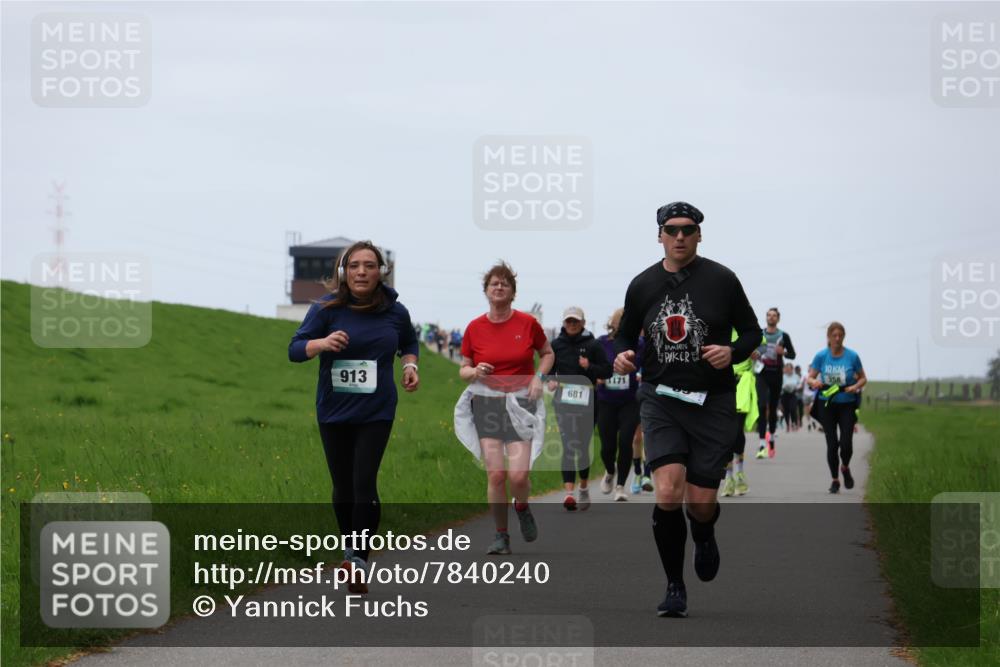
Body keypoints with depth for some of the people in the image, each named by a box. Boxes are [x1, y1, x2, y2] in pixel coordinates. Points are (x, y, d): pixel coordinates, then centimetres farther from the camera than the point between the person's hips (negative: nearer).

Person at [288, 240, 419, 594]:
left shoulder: (394, 311, -1)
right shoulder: (326, 308, -8)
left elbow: (409, 343, 20)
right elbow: (295, 348, -10)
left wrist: (410, 365, -1)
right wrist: (322, 343, -30)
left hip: (376, 411, -1)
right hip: (334, 410, 1)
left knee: (364, 482, -14)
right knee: (343, 486, 9)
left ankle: (358, 558, -11)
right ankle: (351, 550, 30)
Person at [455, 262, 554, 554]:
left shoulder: (527, 323, 0)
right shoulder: (474, 328, 2)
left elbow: (547, 354, 16)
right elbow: (463, 370, 11)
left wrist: (538, 377, -2)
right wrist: (475, 372, -12)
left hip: (521, 402, -1)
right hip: (486, 404, 1)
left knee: (518, 475, -13)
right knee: (495, 474, -7)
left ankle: (522, 508, 22)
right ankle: (501, 535, 8)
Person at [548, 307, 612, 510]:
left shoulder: (592, 345, 0)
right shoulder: (556, 345, 6)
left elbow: (607, 371, 1)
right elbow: (549, 367, 20)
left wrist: (590, 367, -16)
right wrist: (551, 380, -1)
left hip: (587, 399, 0)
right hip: (563, 399, 0)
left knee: (583, 446, 9)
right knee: (568, 445, -13)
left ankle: (584, 489, 31)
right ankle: (569, 493, -21)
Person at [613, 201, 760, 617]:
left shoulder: (721, 280, -2)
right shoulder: (642, 285, 4)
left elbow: (752, 331, 6)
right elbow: (626, 335, 17)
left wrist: (733, 352, -15)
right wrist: (622, 356, -5)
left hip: (712, 401, -1)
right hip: (661, 398, 1)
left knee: (700, 502, -2)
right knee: (668, 494, -17)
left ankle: (704, 538, 38)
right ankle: (674, 588, -2)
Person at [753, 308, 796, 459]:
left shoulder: (784, 336, 5)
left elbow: (793, 354, 9)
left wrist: (783, 352, -12)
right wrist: (753, 355, -7)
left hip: (776, 374, 1)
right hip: (762, 373, -1)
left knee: (773, 408, 11)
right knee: (762, 406, -15)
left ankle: (771, 437, 33)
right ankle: (762, 444, -21)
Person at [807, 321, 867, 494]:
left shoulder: (852, 356, -5)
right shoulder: (821, 356, -3)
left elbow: (863, 378, 5)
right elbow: (810, 377, 1)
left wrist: (856, 386, -16)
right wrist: (814, 382, -23)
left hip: (847, 404, -1)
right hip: (827, 404, 1)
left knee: (846, 443, -10)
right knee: (832, 444, -1)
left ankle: (845, 468, 23)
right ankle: (835, 480, 15)